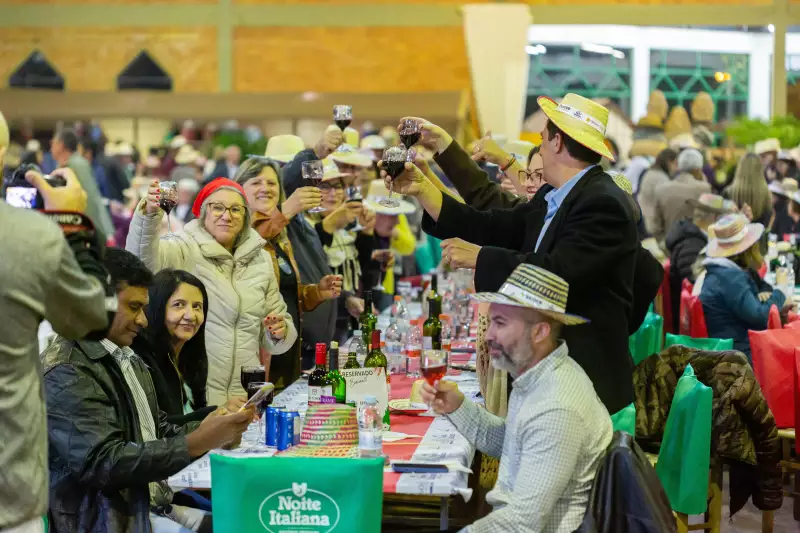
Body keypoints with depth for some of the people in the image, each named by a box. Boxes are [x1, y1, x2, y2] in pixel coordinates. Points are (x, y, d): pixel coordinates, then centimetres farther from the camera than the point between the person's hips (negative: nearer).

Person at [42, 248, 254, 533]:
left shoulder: (127, 358, 16)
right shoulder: (66, 373, -15)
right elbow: (101, 463, -23)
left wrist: (212, 431, 0)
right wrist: (195, 444, -24)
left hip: (153, 504, 9)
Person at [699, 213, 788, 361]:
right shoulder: (730, 278, -21)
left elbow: (763, 286, 22)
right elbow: (760, 317, -25)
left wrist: (764, 294, -2)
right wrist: (779, 295, -8)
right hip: (737, 353, -10)